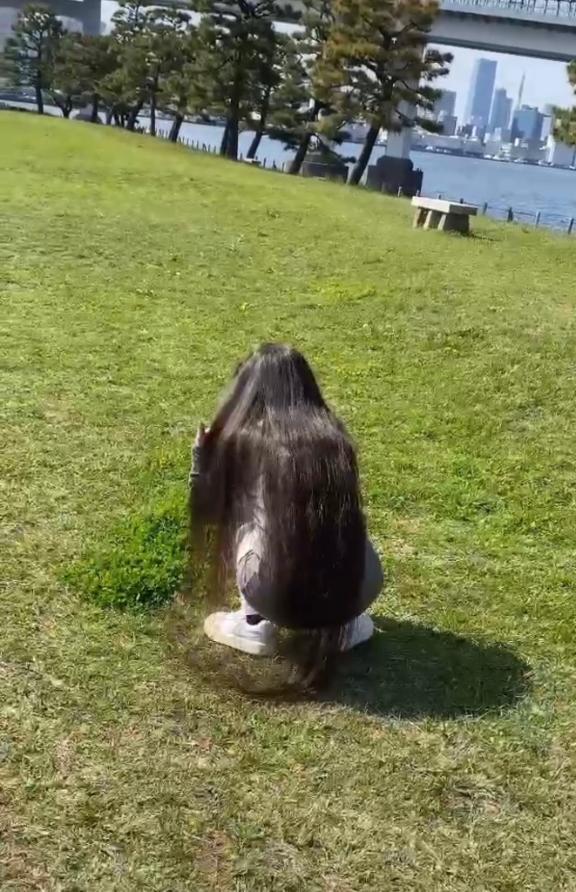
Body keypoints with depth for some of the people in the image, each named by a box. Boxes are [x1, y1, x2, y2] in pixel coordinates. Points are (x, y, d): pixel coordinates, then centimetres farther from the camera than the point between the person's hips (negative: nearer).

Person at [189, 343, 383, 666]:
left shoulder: (243, 439, 1)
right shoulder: (334, 435, 9)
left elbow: (208, 513, 15)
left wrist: (201, 454, 29)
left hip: (277, 597, -2)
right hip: (358, 591, 3)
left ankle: (255, 626, 23)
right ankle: (345, 626, 23)